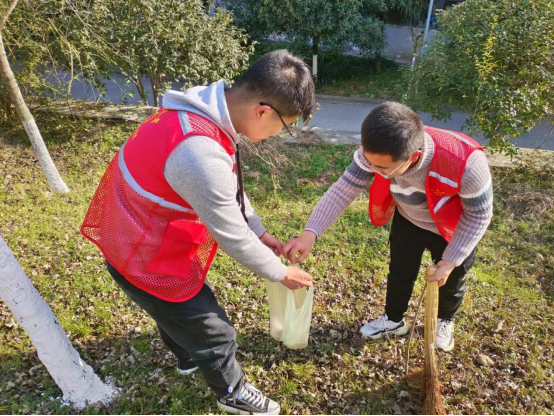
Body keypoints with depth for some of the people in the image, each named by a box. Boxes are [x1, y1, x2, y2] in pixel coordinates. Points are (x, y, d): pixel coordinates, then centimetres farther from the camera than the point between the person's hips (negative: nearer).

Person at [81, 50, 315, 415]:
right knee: (215, 334, 13)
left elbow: (229, 189, 6)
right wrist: (281, 273, -9)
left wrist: (261, 232, 7)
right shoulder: (201, 154, -39)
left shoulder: (205, 108, -7)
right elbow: (232, 237, -26)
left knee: (179, 310, 33)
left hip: (143, 241, 9)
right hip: (149, 260, -8)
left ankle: (189, 357, 62)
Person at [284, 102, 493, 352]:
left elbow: (479, 215, -26)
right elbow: (343, 190, -29)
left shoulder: (466, 163, -44)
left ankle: (445, 322, 54)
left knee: (451, 280, 21)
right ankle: (393, 320, 50)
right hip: (408, 221, 3)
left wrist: (451, 260, -22)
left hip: (454, 229, -2)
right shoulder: (376, 152, -34)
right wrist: (310, 233, -39)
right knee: (400, 273, 20)